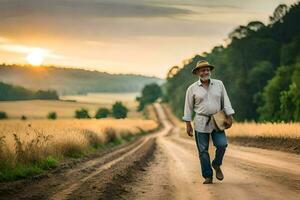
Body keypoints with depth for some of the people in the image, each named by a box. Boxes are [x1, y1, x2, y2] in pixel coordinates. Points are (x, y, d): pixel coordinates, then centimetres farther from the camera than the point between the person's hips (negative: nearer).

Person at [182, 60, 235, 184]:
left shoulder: (219, 84, 6)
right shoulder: (192, 88, 1)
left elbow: (225, 102, 8)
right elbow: (188, 107, 4)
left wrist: (229, 118, 1)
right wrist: (188, 124, 0)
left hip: (217, 122, 1)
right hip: (201, 122, -1)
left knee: (222, 144, -15)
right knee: (203, 150, -1)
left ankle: (216, 165, 13)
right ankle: (208, 176, 9)